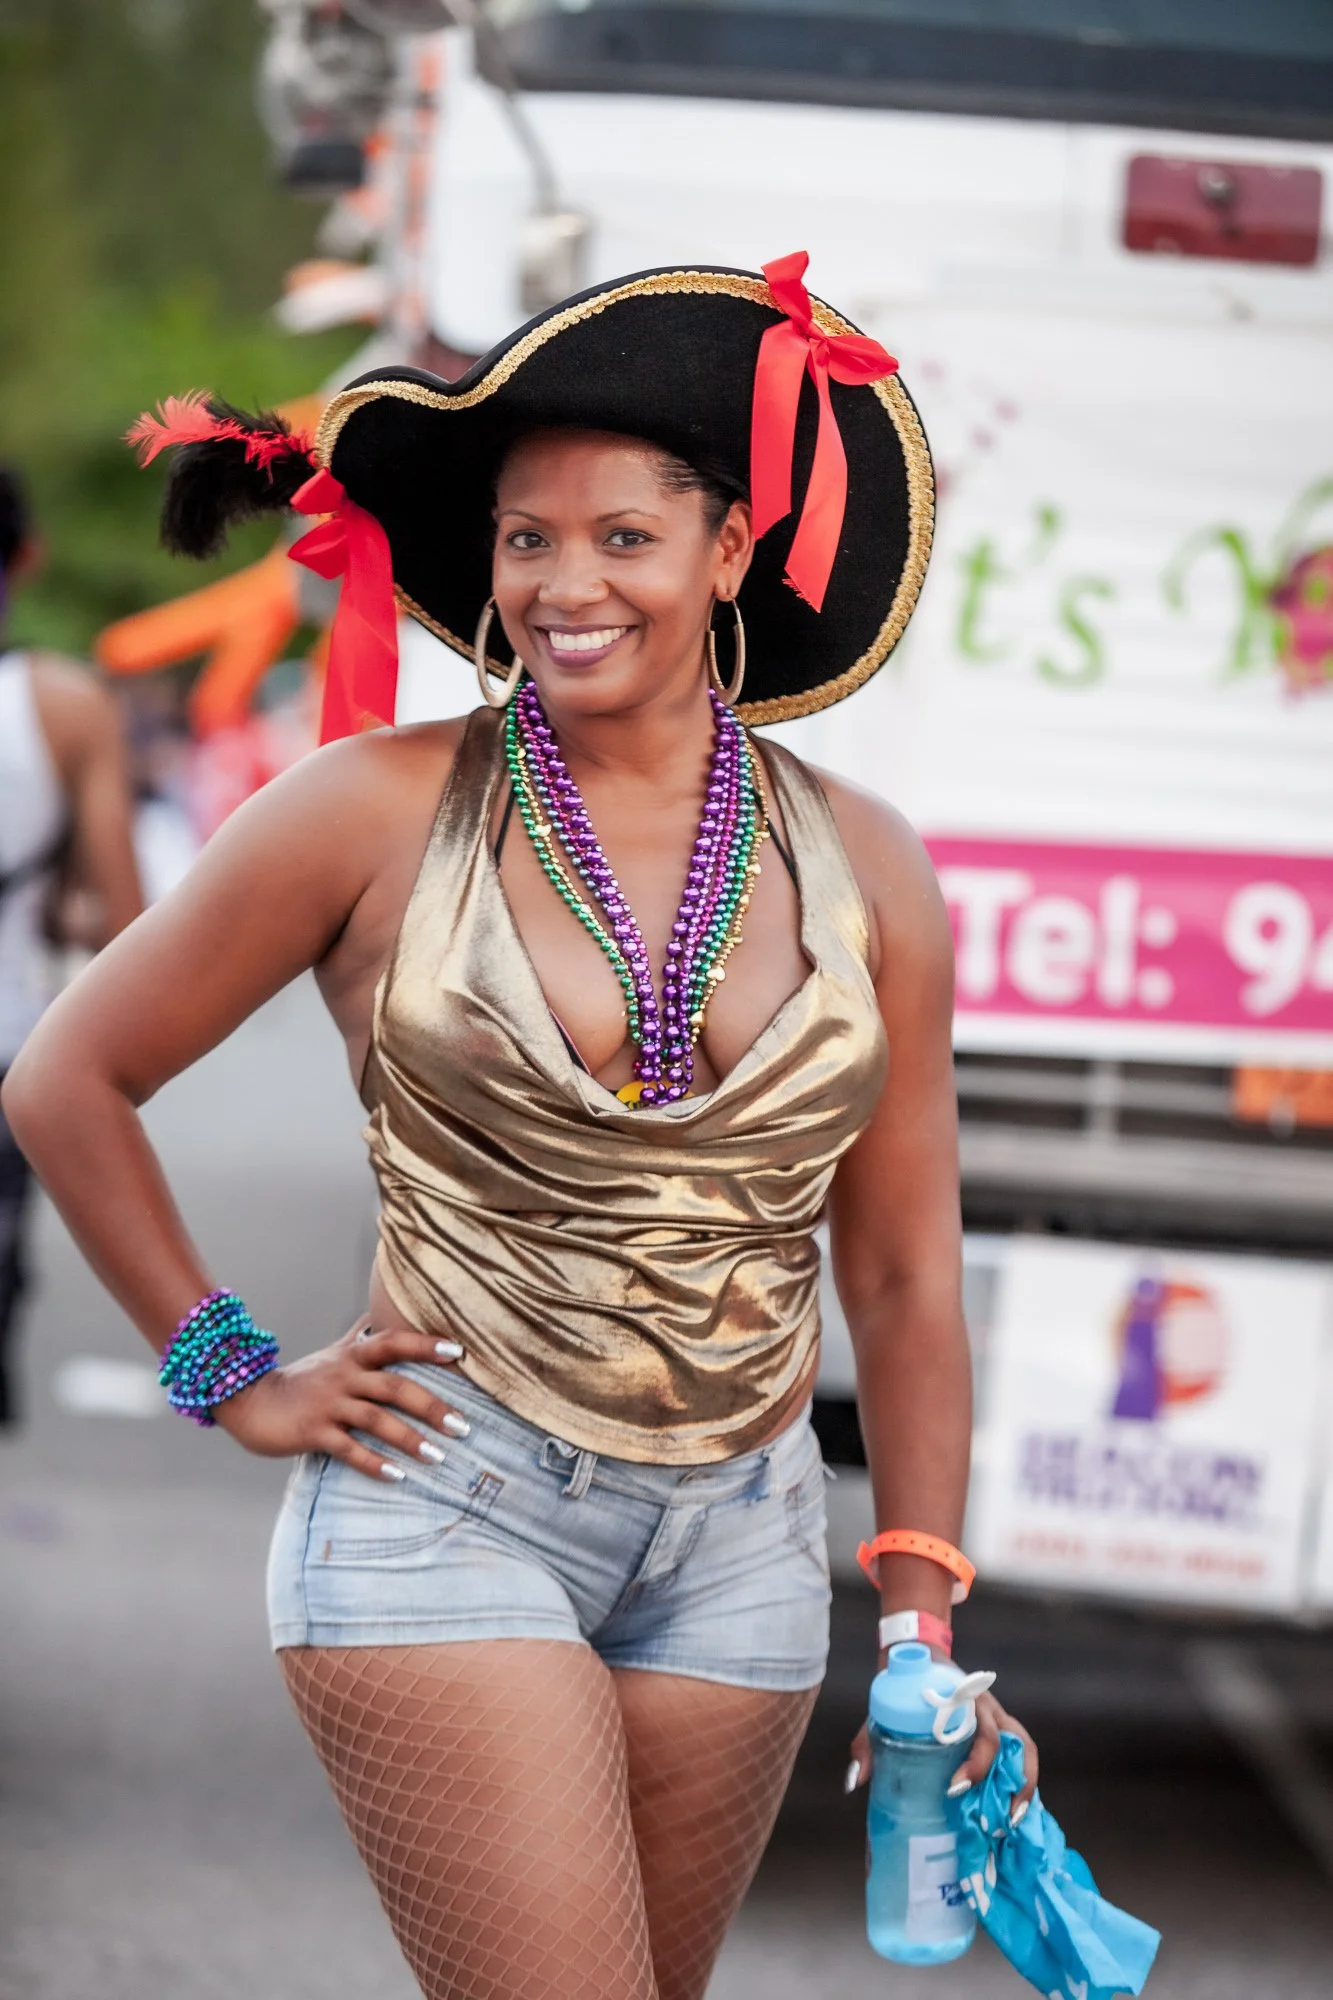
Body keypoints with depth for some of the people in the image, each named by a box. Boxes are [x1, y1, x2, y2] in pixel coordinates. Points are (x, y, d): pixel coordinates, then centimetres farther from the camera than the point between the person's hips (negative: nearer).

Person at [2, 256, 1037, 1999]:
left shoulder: (863, 869, 3)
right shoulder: (383, 813, -5)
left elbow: (902, 1274, 9)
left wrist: (925, 1621, 7)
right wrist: (233, 1378, 3)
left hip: (737, 1543, 4)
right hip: (446, 1509, -4)